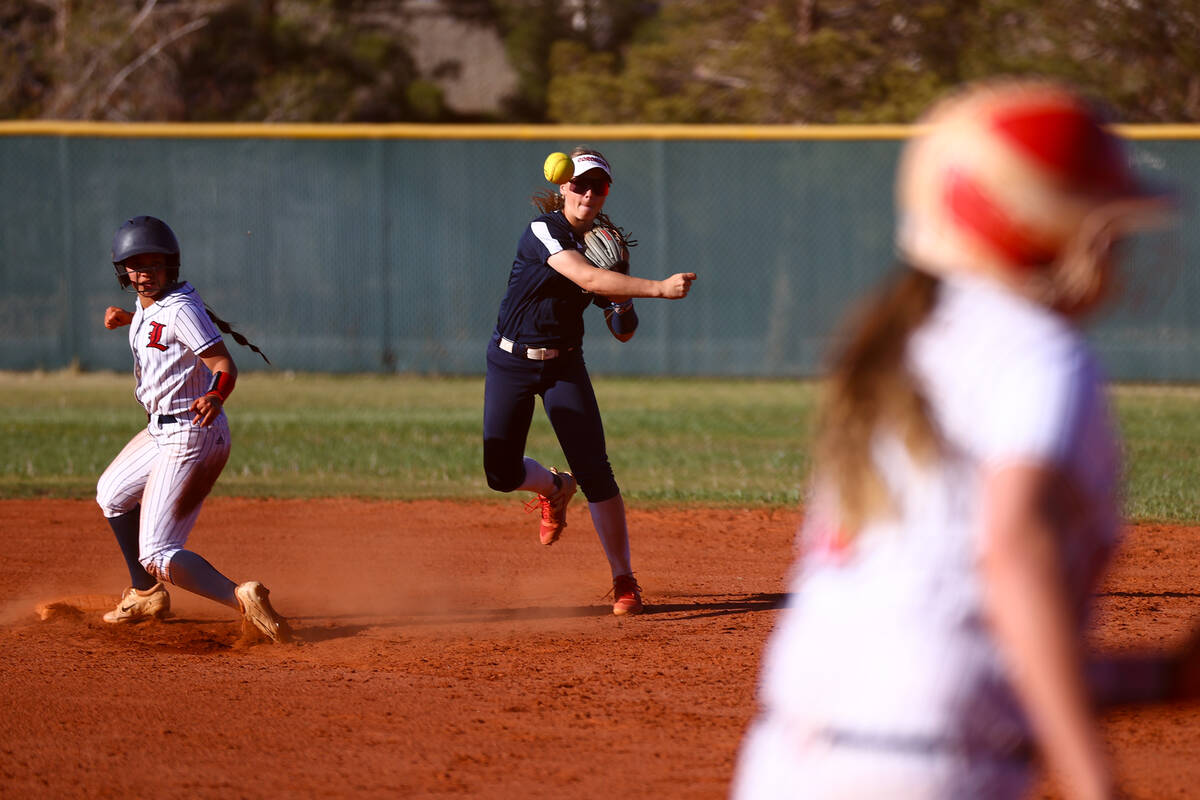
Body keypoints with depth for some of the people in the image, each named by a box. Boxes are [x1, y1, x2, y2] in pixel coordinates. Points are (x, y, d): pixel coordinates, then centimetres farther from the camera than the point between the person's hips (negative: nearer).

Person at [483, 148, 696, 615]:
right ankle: (554, 488, 33)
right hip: (510, 362, -3)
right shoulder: (543, 232, -16)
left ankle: (624, 582, -4)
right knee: (502, 474, -4)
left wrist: (623, 304, -16)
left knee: (595, 471, -11)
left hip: (564, 366, 3)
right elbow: (587, 278, -34)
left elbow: (623, 334, 6)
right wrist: (658, 288, -41)